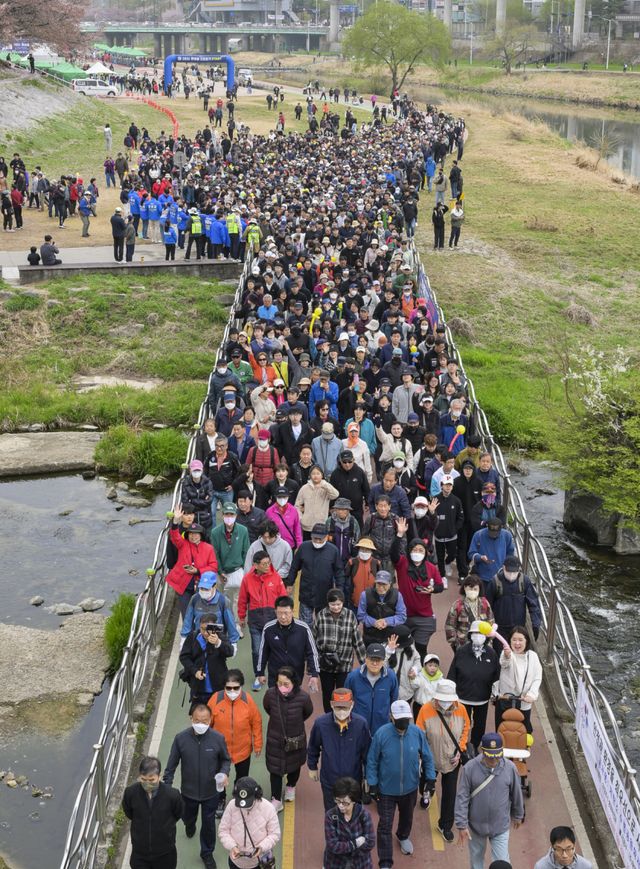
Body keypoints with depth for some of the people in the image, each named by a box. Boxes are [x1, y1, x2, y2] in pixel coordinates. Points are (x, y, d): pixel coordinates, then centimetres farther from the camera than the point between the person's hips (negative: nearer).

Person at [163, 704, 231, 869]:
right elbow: (172, 764, -7)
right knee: (187, 817, 27)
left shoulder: (218, 738, -20)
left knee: (208, 824, 15)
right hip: (188, 791, 1)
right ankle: (190, 825, 64)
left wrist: (225, 773, -22)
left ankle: (207, 853, 41)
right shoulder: (181, 738, -20)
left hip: (211, 792, -1)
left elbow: (226, 760, -3)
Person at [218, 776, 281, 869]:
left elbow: (274, 834, -11)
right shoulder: (232, 806, -14)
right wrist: (231, 846, -23)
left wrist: (262, 847, -28)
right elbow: (223, 830, -6)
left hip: (260, 861, -2)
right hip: (236, 860, 2)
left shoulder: (268, 808, -18)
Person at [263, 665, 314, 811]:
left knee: (294, 765, 24)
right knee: (275, 769, 8)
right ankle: (276, 800, 26)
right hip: (275, 739, 0)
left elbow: (308, 712, -4)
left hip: (296, 739, 0)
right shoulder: (271, 694, -26)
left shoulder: (303, 697, -29)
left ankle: (291, 787, 53)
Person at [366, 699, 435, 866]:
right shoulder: (381, 734, -23)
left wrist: (430, 779, -1)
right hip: (386, 789, -3)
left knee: (407, 817, 28)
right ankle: (385, 863, 16)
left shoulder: (417, 733, -17)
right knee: (385, 825, 3)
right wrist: (372, 784, -10)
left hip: (410, 787, 3)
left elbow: (427, 757, -2)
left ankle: (403, 837, 60)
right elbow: (372, 761, -12)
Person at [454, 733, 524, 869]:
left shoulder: (510, 768, -15)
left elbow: (516, 794, 1)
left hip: (500, 826, 0)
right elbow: (462, 798, -13)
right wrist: (461, 824, -14)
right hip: (476, 825, 0)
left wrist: (518, 815, 13)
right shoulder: (470, 768, -18)